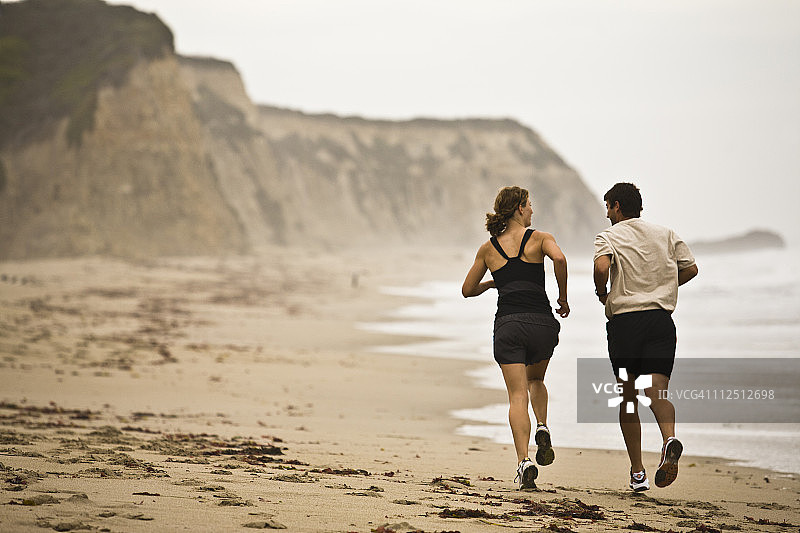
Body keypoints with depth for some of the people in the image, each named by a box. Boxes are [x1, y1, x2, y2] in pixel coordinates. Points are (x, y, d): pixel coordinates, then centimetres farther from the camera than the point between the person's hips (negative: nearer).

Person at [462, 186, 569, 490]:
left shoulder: (489, 248, 14)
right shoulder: (539, 238, 6)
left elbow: (468, 290, 20)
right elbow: (559, 258, -16)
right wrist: (563, 298, -5)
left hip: (508, 325, 1)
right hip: (542, 323, -1)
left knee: (518, 395, -1)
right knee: (536, 380, 27)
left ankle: (523, 460, -18)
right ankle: (542, 428, 1)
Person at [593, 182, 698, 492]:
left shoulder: (609, 237, 2)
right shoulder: (665, 234, 15)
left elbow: (601, 266, -17)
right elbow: (690, 268, 14)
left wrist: (601, 294, 2)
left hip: (624, 321, -2)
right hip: (661, 320, 2)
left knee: (628, 399, 9)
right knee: (657, 394, -6)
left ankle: (638, 473, 9)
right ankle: (669, 440, -38)